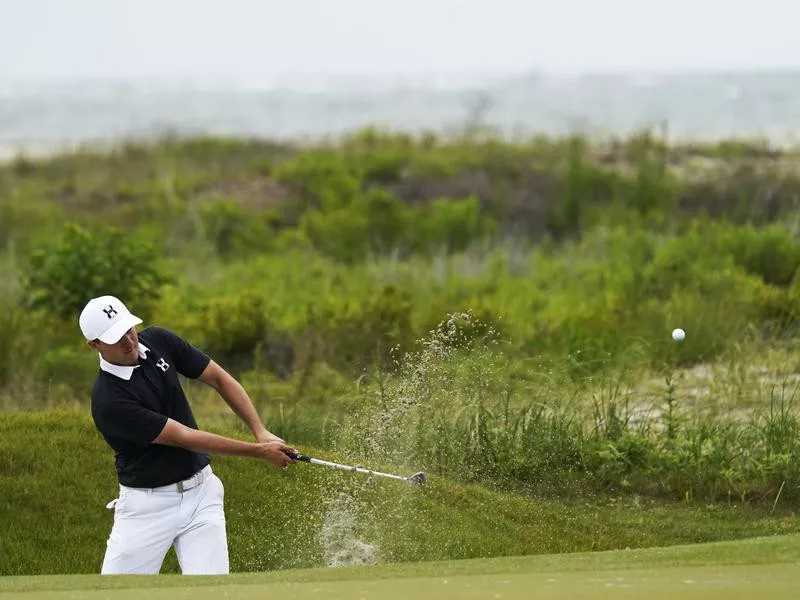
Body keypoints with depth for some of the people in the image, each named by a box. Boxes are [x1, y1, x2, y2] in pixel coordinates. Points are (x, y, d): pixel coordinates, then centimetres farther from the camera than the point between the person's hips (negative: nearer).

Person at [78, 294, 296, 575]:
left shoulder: (159, 341, -3)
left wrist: (261, 432, -6)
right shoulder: (108, 401, -22)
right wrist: (259, 451, -18)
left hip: (201, 491, 4)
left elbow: (219, 379, 7)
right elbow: (184, 438, -20)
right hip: (147, 505, -4)